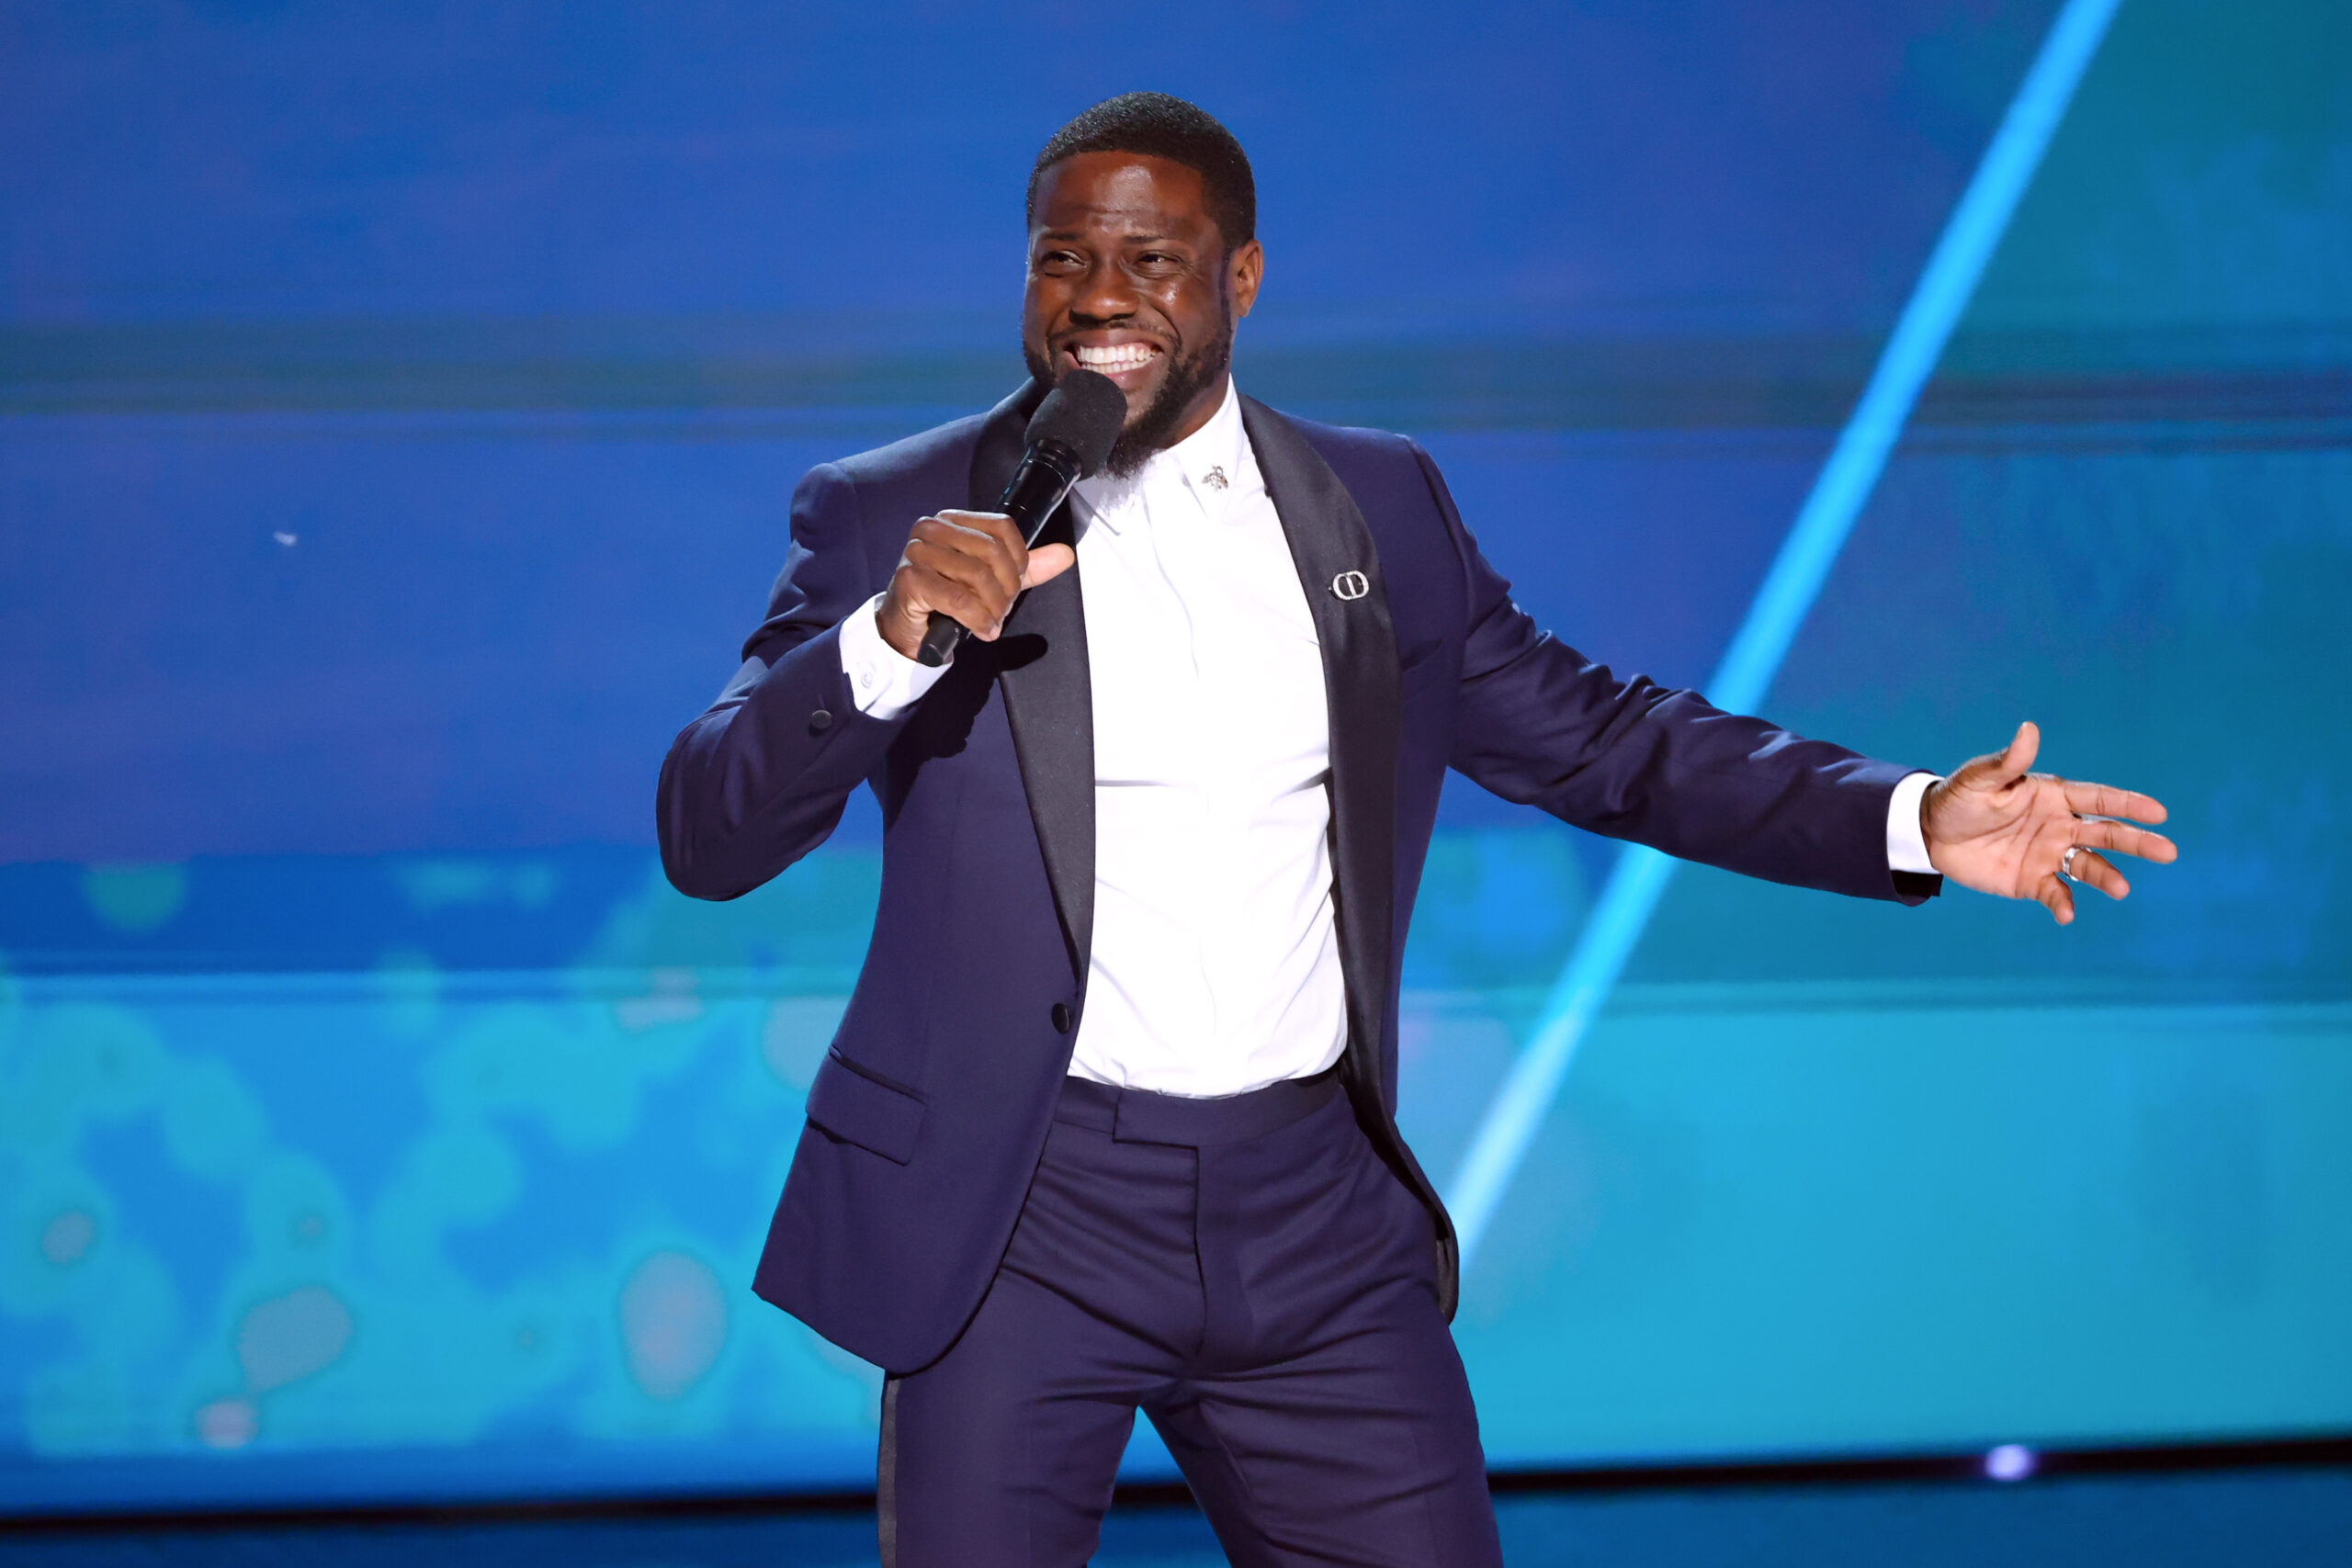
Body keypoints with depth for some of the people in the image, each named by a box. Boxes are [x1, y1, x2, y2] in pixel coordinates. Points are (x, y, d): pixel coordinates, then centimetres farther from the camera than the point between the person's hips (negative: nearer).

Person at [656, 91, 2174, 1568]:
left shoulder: (1381, 508, 8)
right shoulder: (892, 522, -2)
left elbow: (1592, 736, 14)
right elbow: (709, 837, -8)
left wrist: (1916, 821, 3)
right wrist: (890, 640, -26)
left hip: (1315, 1217, 3)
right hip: (1022, 1219, -2)